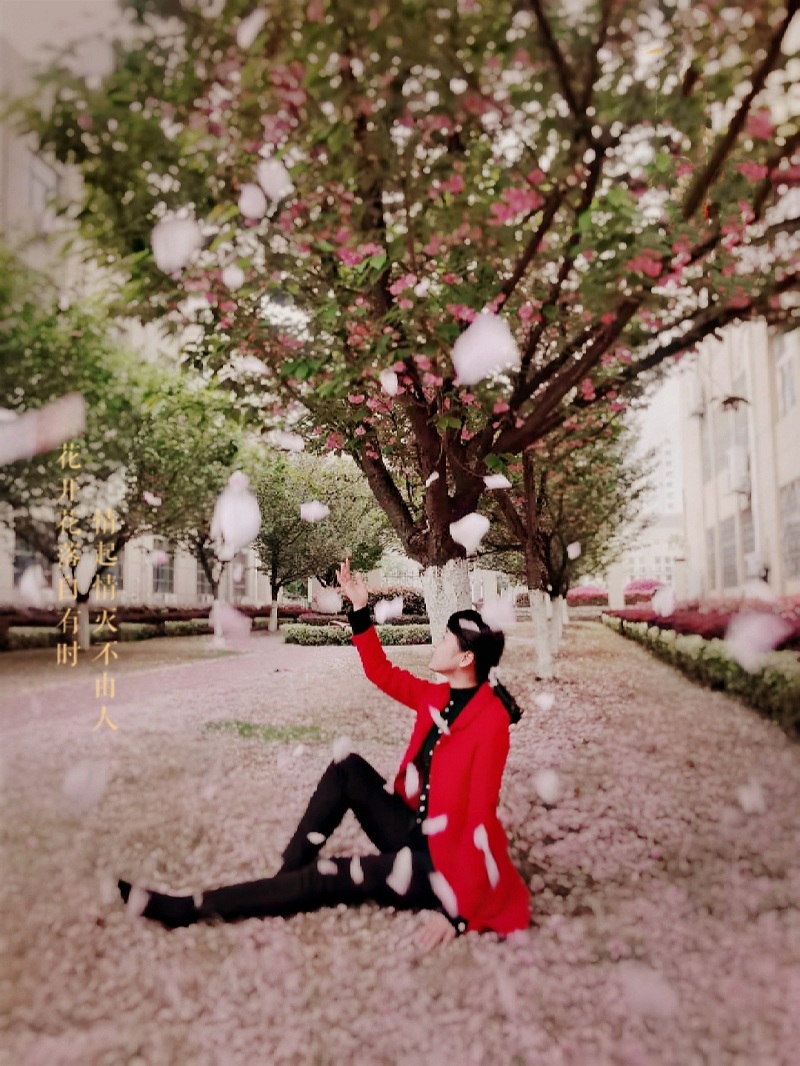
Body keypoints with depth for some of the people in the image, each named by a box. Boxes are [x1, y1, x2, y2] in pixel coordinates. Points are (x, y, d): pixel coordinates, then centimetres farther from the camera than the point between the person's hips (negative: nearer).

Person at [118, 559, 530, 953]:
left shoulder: (490, 719, -23)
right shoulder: (438, 697, 1)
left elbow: (480, 817, -26)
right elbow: (382, 673, 11)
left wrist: (457, 912, -28)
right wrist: (360, 608, 6)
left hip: (443, 864, -7)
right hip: (417, 835, 7)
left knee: (328, 878, -14)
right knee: (349, 769, -7)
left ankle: (191, 908, -4)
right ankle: (287, 877, -6)